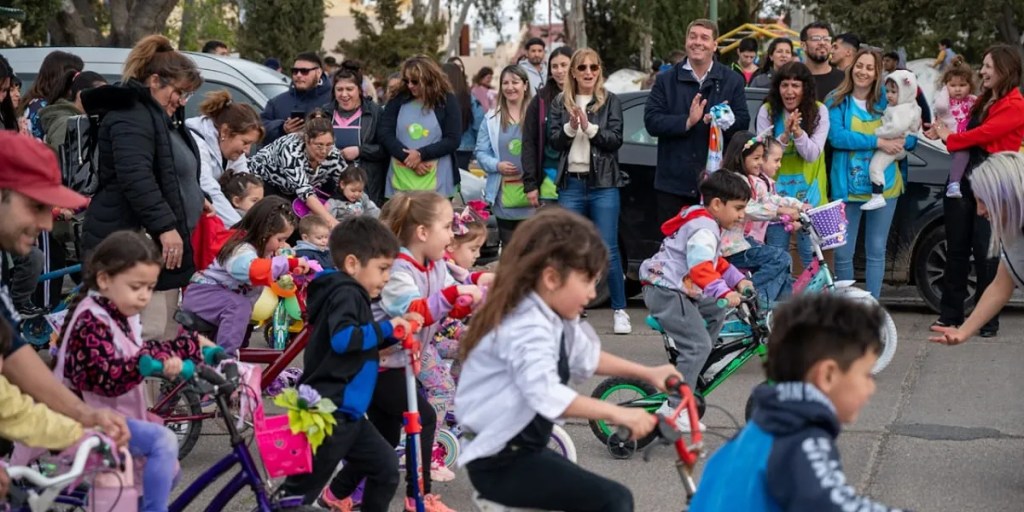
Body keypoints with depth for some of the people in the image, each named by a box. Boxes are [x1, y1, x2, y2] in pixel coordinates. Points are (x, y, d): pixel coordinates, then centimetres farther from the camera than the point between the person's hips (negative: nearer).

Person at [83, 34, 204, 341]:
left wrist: (194, 201, 28)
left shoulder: (161, 115, 21)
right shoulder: (131, 115, -15)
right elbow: (135, 178, -26)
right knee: (149, 336, -14)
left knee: (166, 334, 12)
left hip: (160, 242, 11)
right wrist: (165, 226, -28)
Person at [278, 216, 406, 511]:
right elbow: (343, 339, -31)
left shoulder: (351, 294, 16)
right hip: (328, 412, -10)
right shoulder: (346, 293, -15)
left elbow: (361, 343, 23)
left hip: (346, 411, 10)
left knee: (386, 467, 12)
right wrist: (386, 328, -20)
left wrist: (394, 332, 9)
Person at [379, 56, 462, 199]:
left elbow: (453, 140, -4)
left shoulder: (447, 101, 2)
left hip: (435, 184, -2)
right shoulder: (398, 100, 8)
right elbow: (385, 134, 2)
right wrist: (409, 159, -11)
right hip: (400, 182, 2)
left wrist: (421, 154, -14)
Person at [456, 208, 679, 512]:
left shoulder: (554, 319, 8)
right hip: (499, 462, -11)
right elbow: (546, 395, -41)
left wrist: (646, 373, 19)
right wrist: (616, 413, -44)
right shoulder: (527, 328, -25)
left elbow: (586, 357, 25)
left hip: (522, 451, 11)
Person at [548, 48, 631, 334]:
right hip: (571, 184, 2)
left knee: (608, 250, -4)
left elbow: (615, 139, -5)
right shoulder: (561, 102, 9)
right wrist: (570, 127, -15)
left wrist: (589, 127, -17)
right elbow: (553, 140, 3)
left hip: (603, 184, -2)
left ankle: (620, 311, 4)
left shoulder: (610, 102, 3)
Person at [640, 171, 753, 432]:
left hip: (677, 290, 11)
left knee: (715, 312, 21)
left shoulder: (704, 222, 18)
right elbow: (701, 266, -32)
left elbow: (716, 262, 27)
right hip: (667, 292, -11)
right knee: (698, 345, -16)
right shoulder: (703, 229, -16)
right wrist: (723, 292, -41)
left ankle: (692, 376, 21)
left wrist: (738, 280, 15)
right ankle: (674, 406, -17)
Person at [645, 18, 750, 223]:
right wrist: (687, 122, -17)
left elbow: (743, 122, 1)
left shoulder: (732, 81, 8)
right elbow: (651, 121, -3)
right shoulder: (666, 80, 7)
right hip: (673, 181, 0)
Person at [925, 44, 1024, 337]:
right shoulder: (984, 101, 17)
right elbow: (973, 134, 14)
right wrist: (945, 132, -5)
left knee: (985, 254, -2)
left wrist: (950, 138, -2)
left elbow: (983, 134, -16)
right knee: (956, 251, 9)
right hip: (966, 183, 8)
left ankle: (989, 321, 7)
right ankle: (951, 315, 17)